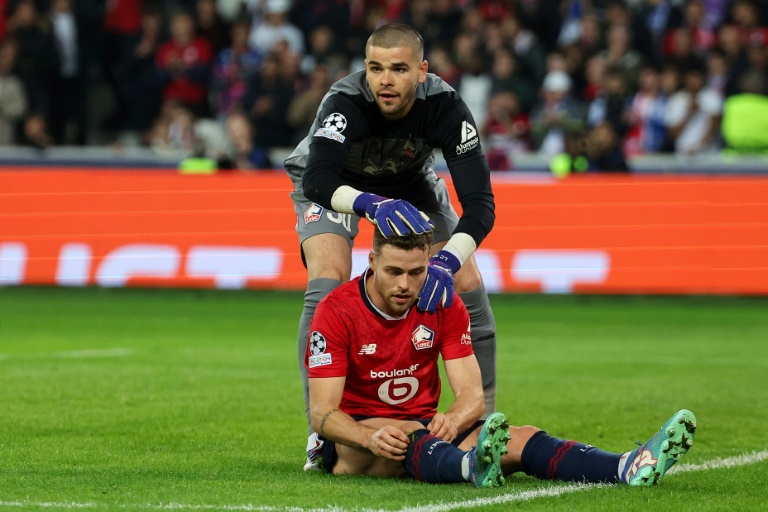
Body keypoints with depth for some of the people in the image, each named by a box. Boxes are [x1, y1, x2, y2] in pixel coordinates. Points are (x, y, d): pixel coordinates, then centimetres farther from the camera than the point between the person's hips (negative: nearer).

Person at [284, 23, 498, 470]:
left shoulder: (444, 106, -34)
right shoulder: (346, 102, -39)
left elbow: (480, 202, -37)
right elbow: (317, 179, -53)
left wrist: (448, 260, -53)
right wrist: (371, 204, -72)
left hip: (411, 183, 3)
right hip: (336, 185, -3)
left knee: (468, 285, -10)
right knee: (327, 284, -26)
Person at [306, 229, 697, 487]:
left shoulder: (444, 305, 0)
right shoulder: (336, 312, -13)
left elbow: (472, 396, -5)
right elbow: (322, 412, -18)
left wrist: (452, 418, -31)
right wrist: (371, 439, -40)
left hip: (424, 431, 4)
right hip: (354, 435, -4)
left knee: (519, 438, -23)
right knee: (401, 433, -41)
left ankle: (631, 468, -47)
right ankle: (471, 467, -76)